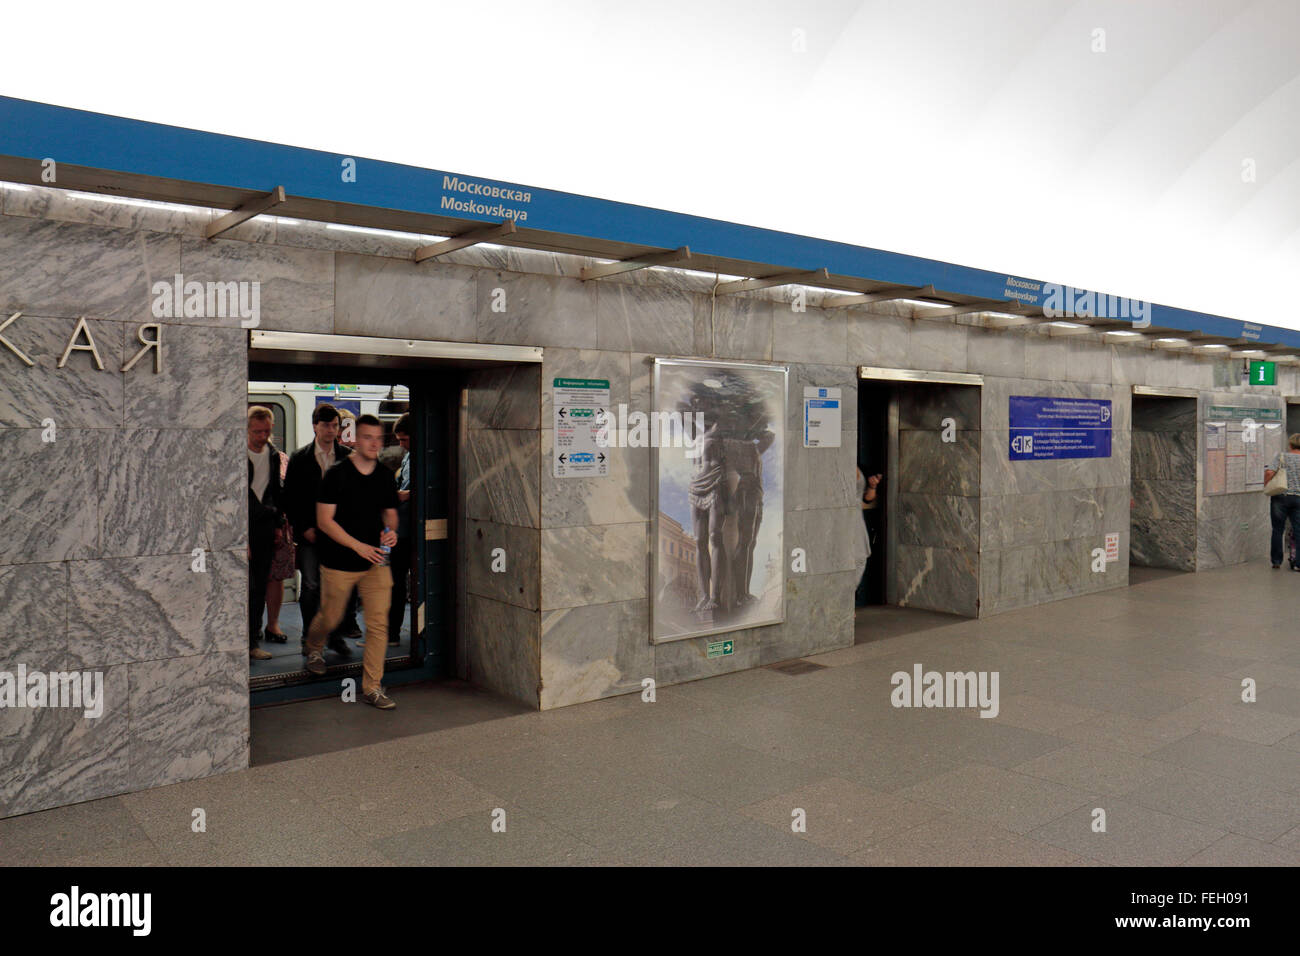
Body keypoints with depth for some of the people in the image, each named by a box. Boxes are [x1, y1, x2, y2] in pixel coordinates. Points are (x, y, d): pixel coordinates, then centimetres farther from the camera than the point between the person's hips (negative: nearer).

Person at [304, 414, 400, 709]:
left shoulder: (386, 477, 5)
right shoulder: (337, 474, -9)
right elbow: (324, 520, -11)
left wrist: (391, 531, -7)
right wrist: (359, 546, -20)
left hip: (376, 562, 3)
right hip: (339, 562, -3)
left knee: (379, 624, -3)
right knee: (330, 618, 13)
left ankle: (372, 687, 5)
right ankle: (313, 649, 48)